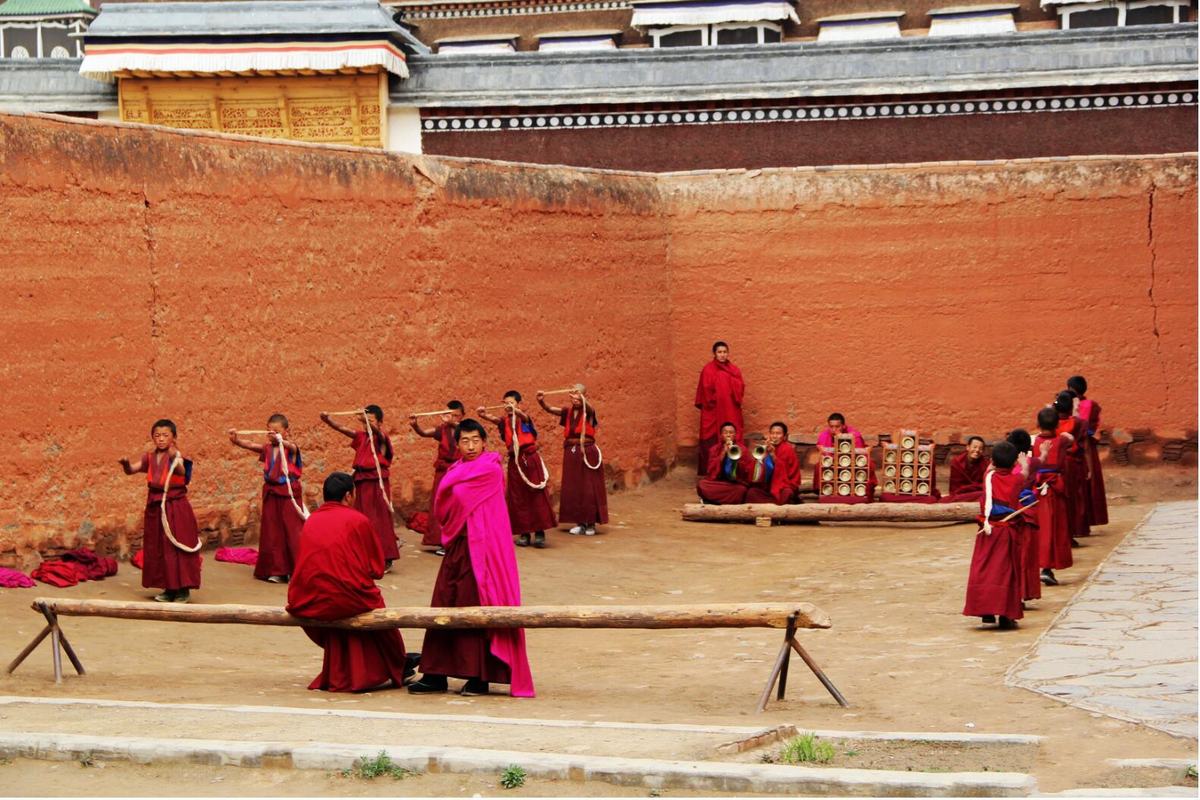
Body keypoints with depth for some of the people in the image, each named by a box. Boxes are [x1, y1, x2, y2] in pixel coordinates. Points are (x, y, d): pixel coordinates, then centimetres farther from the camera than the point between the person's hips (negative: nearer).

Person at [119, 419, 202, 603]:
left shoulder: (175, 456, -10)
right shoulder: (150, 457, 4)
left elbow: (181, 471, -29)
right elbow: (132, 469, -1)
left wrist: (174, 458, -50)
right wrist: (125, 463, -24)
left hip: (176, 508, -5)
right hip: (155, 507, 5)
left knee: (177, 548, -3)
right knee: (158, 549, 10)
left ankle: (183, 589, 5)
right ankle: (169, 588, 19)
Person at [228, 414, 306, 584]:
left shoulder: (290, 448, -6)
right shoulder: (267, 447, 6)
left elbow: (291, 446, -29)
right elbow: (251, 445, -8)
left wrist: (279, 439, -51)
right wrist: (236, 440, -29)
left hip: (289, 493, -5)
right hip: (272, 493, 5)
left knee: (293, 531, -4)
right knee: (272, 533, 6)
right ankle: (277, 571, 13)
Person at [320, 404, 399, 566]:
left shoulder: (381, 438, -3)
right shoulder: (361, 436, 11)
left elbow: (376, 431, -26)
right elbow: (342, 428, 1)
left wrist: (367, 421, -46)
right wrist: (327, 419, -16)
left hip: (377, 482, -5)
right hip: (362, 482, 5)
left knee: (380, 520, -2)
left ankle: (386, 559, 3)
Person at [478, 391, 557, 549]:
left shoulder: (524, 418, -2)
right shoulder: (505, 421, 4)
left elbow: (523, 416, -27)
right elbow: (495, 420, -17)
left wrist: (515, 410, -51)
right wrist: (484, 415, -40)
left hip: (530, 459, -3)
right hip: (514, 461, 3)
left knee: (537, 496, -2)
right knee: (518, 498, 4)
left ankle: (539, 532, 3)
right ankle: (524, 533, 11)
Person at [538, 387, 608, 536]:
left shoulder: (588, 410, -2)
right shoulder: (567, 411, 7)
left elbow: (589, 407, -26)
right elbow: (550, 409, -6)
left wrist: (580, 398, -47)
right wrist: (541, 401, -27)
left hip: (587, 452, -4)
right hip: (571, 452, 4)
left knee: (589, 488, -2)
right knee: (572, 489, 5)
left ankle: (591, 523, 6)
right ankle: (579, 522, 13)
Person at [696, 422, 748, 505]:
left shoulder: (741, 449, 5)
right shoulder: (715, 449, 6)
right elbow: (712, 470, -8)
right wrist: (723, 453, -15)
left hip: (736, 483, -1)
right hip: (718, 482, 1)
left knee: (742, 489, -35)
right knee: (701, 484, -28)